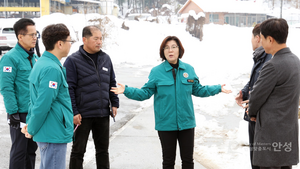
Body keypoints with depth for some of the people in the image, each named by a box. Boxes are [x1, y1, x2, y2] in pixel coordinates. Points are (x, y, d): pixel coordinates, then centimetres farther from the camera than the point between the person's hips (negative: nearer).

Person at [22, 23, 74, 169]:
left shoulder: (41, 63, 12)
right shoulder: (52, 69, -20)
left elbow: (35, 100, 16)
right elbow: (43, 104, -23)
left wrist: (30, 123, 15)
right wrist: (32, 129, -11)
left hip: (46, 133, 10)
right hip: (54, 135, -10)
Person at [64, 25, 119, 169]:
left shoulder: (106, 59, 10)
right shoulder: (73, 60, -9)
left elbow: (112, 83, 17)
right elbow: (69, 89, -12)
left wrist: (114, 103, 8)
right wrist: (73, 112, -16)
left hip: (103, 114, 5)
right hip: (82, 115, -5)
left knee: (103, 150, 14)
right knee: (78, 151, 6)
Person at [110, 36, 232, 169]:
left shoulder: (189, 69, 4)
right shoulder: (156, 72, -4)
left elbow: (198, 90, 15)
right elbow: (146, 92, -2)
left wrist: (218, 88, 12)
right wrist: (126, 90, -15)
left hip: (186, 122, 2)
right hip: (166, 124, -2)